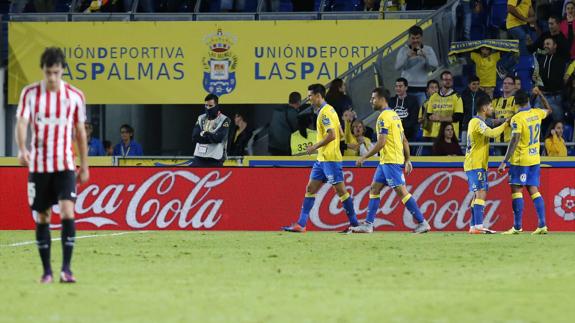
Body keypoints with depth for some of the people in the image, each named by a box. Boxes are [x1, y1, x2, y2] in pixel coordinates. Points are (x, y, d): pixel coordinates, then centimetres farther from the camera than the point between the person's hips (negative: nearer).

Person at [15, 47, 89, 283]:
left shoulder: (75, 96, 2)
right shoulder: (30, 94, -1)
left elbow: (80, 132, 10)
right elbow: (21, 123, -12)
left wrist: (84, 166, 10)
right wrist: (22, 150, -31)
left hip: (65, 166, -1)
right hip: (38, 165, 1)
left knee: (67, 212, -16)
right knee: (42, 217, 5)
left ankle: (66, 268, -15)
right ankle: (46, 271, 14)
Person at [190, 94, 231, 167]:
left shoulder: (224, 120, -4)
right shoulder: (201, 118, 11)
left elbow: (218, 138, -17)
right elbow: (195, 136, -1)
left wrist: (203, 134, -7)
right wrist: (210, 136, -11)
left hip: (215, 159, -5)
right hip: (199, 157, 5)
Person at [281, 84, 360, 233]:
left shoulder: (325, 112, -13)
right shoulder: (329, 110, 16)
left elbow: (332, 135, -22)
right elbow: (340, 134, 18)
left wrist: (315, 146, -12)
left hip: (330, 158, -10)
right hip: (322, 158, 10)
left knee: (340, 190, -5)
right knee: (310, 188, 7)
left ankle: (354, 223, 1)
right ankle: (301, 224, 5)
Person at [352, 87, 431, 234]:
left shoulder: (384, 117, -15)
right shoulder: (394, 115, 15)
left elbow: (381, 143, -20)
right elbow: (404, 140, 17)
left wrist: (364, 157, -14)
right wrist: (407, 160, 20)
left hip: (390, 161, -10)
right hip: (386, 161, 10)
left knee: (401, 192, -9)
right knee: (374, 189, 12)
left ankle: (422, 223, -10)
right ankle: (368, 224, 12)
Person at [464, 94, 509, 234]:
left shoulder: (476, 122, 18)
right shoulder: (478, 122, -14)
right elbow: (492, 133, -27)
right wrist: (506, 124, -19)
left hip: (478, 165, 10)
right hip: (476, 165, -10)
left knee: (479, 195, 10)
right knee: (481, 193, -15)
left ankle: (474, 226, 10)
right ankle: (478, 226, -21)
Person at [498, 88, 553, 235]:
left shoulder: (517, 119, -15)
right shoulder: (537, 113, 4)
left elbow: (514, 141, -21)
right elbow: (548, 110, 29)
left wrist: (504, 162, -20)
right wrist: (540, 94, 33)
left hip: (520, 160, -7)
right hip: (535, 158, 7)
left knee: (516, 190, -3)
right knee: (533, 190, 8)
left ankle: (517, 227, -6)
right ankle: (542, 225, 1)